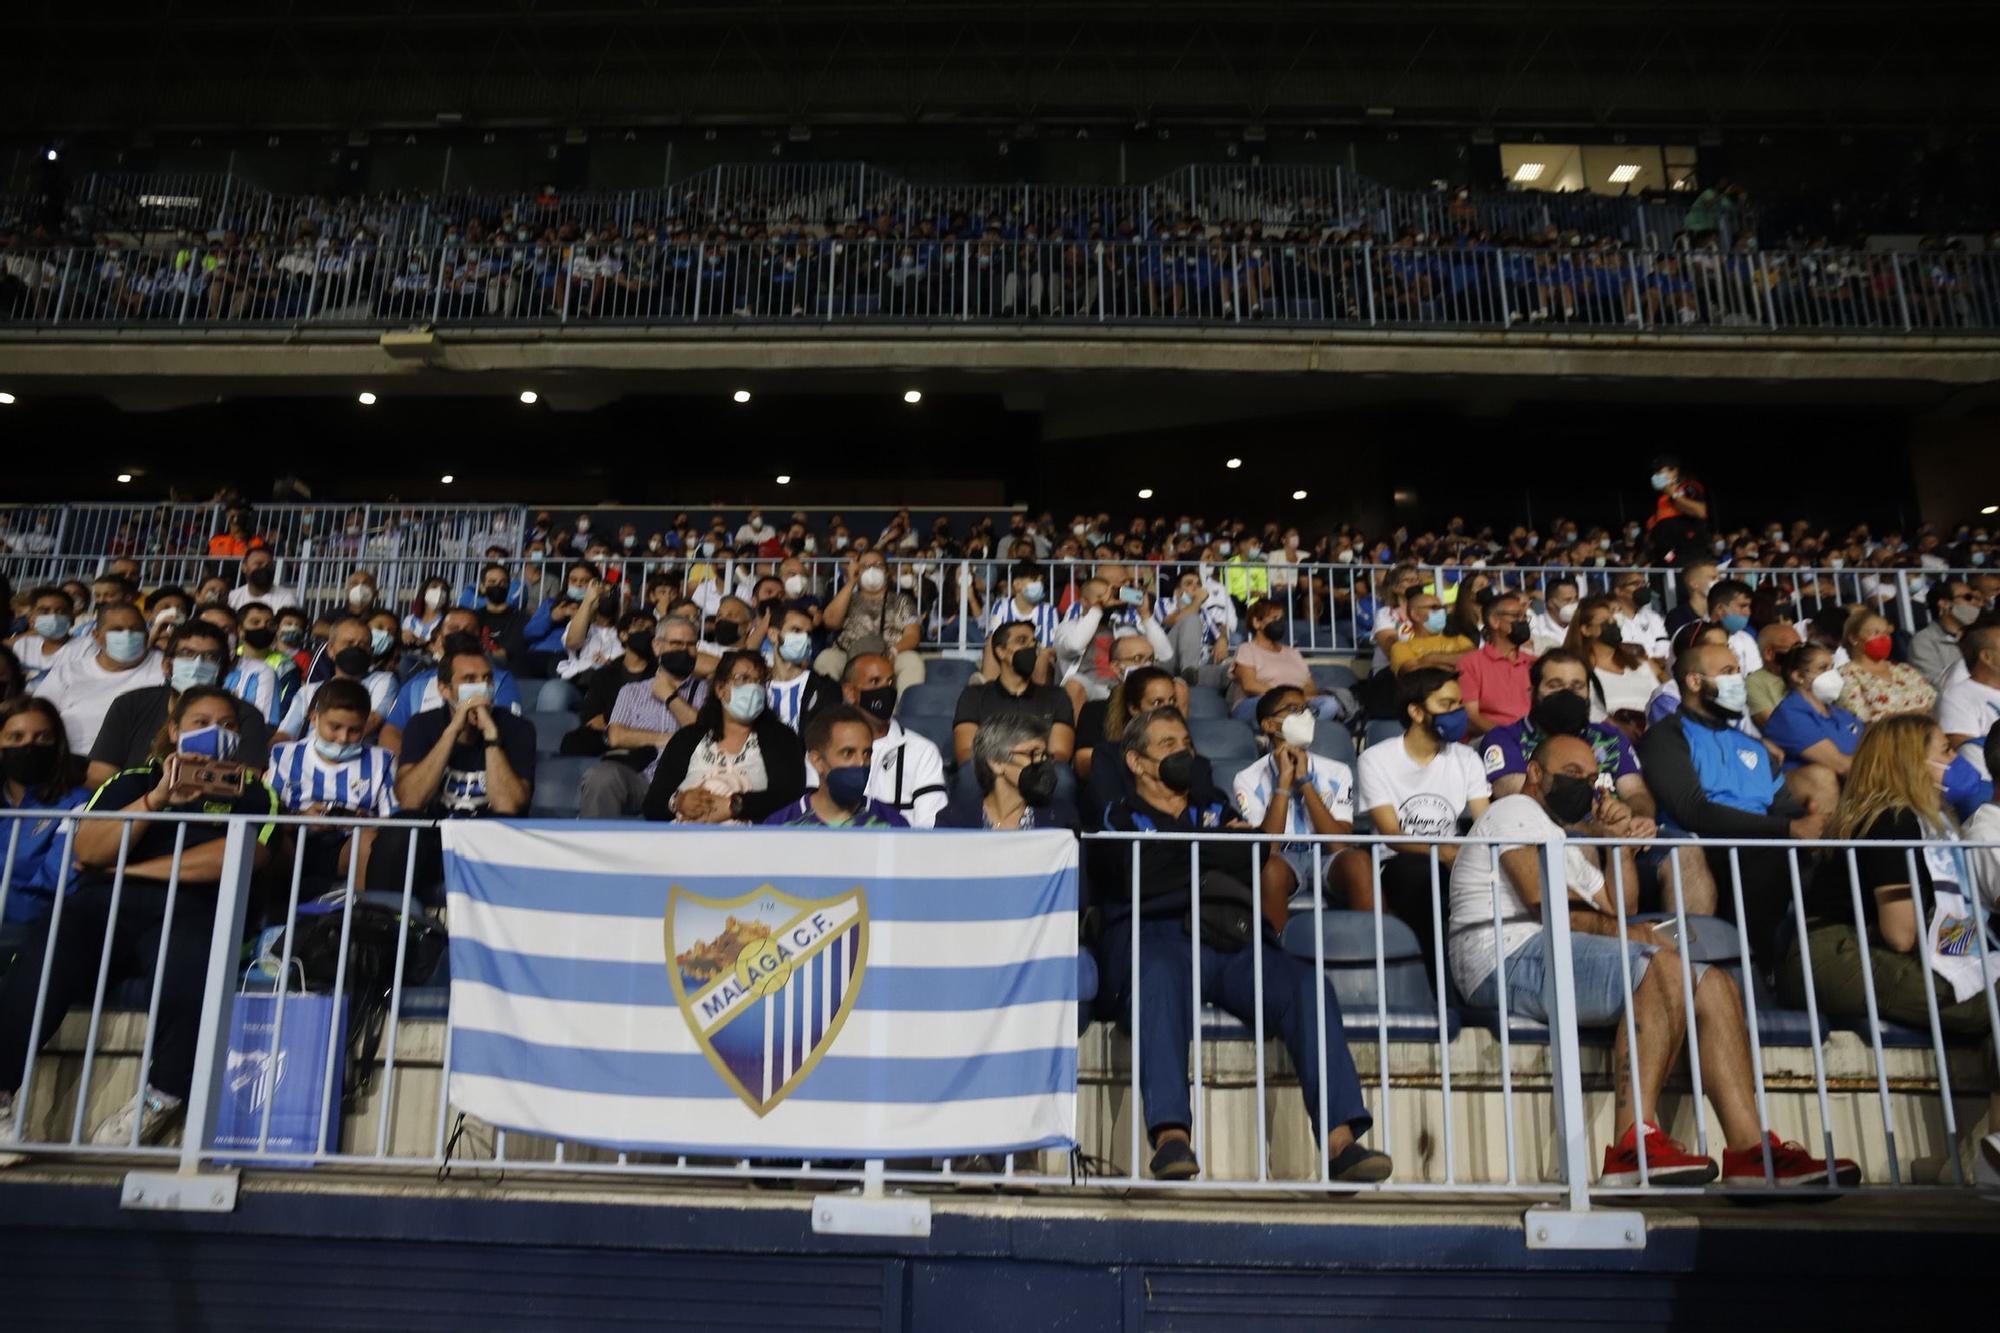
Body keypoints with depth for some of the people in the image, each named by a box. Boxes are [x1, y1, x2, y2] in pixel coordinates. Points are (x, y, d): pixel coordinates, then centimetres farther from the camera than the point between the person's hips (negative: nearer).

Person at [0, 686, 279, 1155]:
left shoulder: (251, 791, 20)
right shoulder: (135, 780, 25)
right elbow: (86, 850, 8)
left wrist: (132, 869, 1)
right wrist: (158, 798, -4)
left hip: (188, 912, -2)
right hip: (104, 905, 2)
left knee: (189, 971, -36)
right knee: (42, 966, -30)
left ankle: (160, 1100, -19)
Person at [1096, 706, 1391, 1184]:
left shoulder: (1215, 807, 33)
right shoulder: (1120, 816, 20)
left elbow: (1252, 862, 16)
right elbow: (1140, 882, 0)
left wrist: (1185, 854, 7)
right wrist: (1216, 850, 9)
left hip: (1227, 942, 4)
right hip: (1151, 936, -4)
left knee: (1307, 982, -25)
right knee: (1160, 975, -40)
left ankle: (1340, 1139, -35)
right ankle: (1170, 1135, -51)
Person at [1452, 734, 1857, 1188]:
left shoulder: (1565, 848, 38)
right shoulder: (1515, 811, 7)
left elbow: (1621, 908, 26)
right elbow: (1541, 901, -9)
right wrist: (1610, 927, -1)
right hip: (1511, 958, -10)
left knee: (1715, 985, -1)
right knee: (1664, 967, -30)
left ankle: (1749, 1149, -14)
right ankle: (1632, 1144, -39)